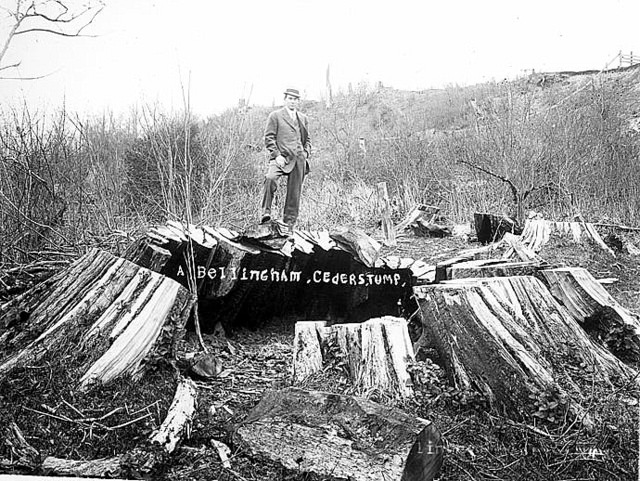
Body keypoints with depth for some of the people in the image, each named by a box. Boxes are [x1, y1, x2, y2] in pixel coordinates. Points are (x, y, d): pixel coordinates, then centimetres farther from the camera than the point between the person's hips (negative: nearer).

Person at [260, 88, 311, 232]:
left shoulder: (303, 118, 21)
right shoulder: (275, 116, 6)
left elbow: (307, 139, 27)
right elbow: (269, 137, 0)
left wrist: (306, 154, 9)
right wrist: (277, 155, -12)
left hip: (299, 160, 4)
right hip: (281, 157, -4)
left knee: (295, 193, 2)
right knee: (270, 178, -33)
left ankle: (289, 223, 12)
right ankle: (266, 211, -26)